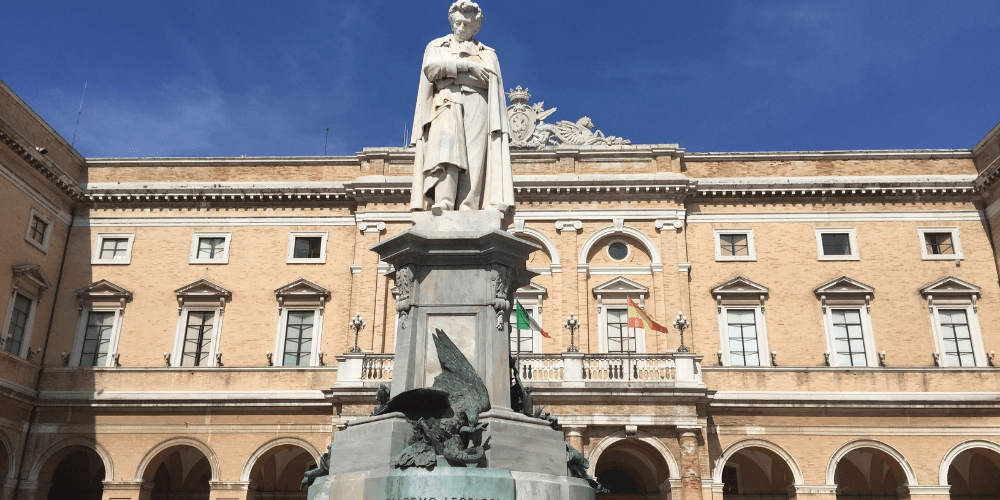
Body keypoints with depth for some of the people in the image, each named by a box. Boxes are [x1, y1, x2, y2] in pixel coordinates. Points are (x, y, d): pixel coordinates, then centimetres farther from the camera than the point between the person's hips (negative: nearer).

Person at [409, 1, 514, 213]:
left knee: (473, 154, -17)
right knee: (446, 146, -27)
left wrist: (451, 69, -2)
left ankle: (468, 206, -29)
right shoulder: (437, 46, 24)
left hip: (476, 105, 1)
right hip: (447, 103, -1)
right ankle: (443, 201, -41)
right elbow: (431, 67, 2)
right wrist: (466, 65, -3)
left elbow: (491, 79, 5)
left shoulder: (487, 54, 24)